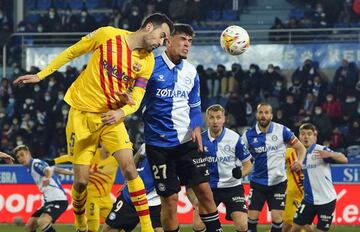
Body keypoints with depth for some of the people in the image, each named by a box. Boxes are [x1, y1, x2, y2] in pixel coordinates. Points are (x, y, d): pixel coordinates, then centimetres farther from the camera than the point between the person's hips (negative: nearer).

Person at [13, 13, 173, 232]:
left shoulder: (148, 61, -2)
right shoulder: (107, 35, -11)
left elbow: (136, 99, -1)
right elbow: (72, 52, 2)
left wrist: (121, 112, -24)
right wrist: (40, 75, 4)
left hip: (111, 117, 2)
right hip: (82, 114, -2)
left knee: (130, 168, -17)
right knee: (81, 181, -2)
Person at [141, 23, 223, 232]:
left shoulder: (191, 71, 7)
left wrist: (197, 127, -1)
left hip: (187, 140, 4)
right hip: (159, 144, -4)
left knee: (204, 190, -2)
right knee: (169, 199, -2)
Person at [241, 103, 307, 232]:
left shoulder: (282, 131, -7)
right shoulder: (249, 135, -3)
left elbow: (301, 148, 0)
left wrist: (300, 161, -20)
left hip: (278, 182, -1)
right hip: (257, 182, 1)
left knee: (277, 218, -6)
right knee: (252, 217, -2)